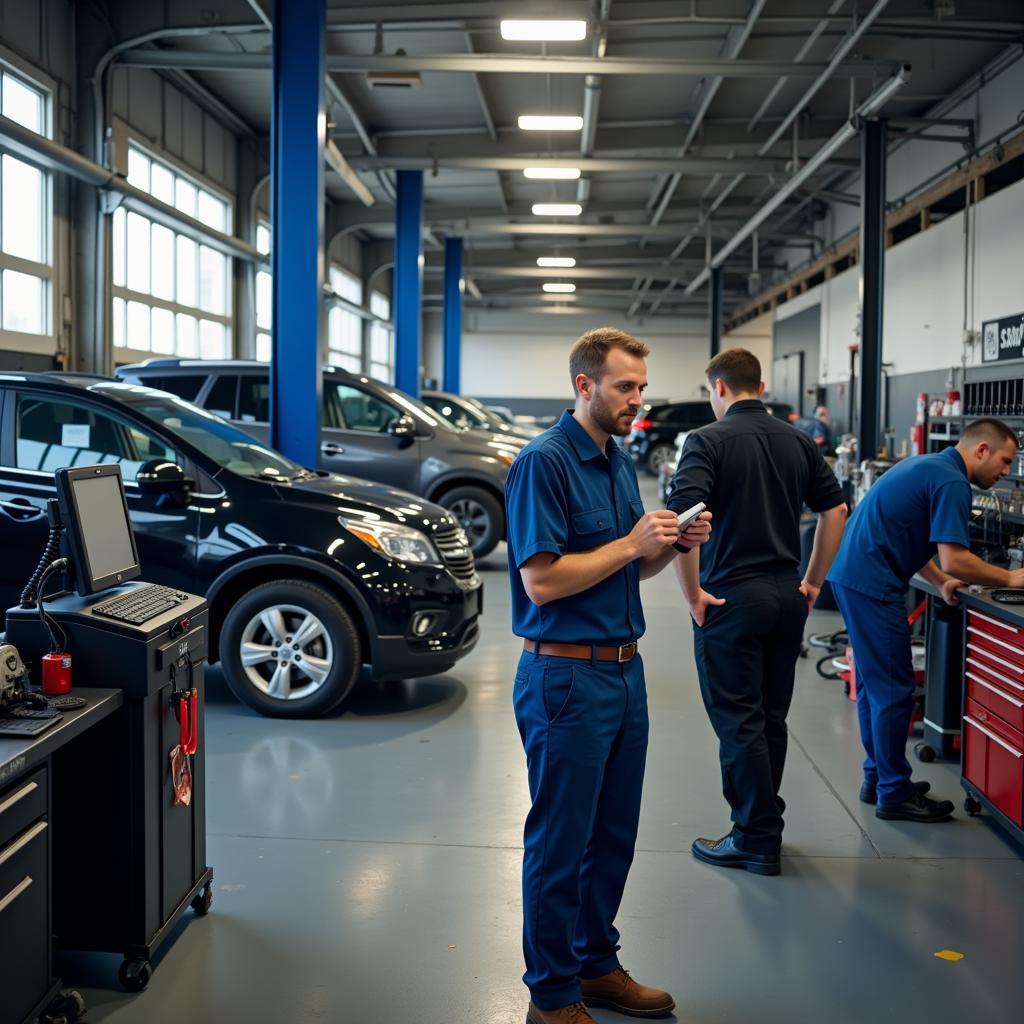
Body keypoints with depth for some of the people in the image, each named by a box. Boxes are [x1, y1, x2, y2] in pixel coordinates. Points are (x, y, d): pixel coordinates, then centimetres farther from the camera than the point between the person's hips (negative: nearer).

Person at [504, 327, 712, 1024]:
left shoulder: (619, 462, 13)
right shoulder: (544, 462, -14)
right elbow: (542, 581, -20)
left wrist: (672, 544, 1)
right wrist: (631, 544, -17)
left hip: (624, 671, 9)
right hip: (567, 678, -8)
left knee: (613, 835, 17)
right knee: (561, 841, 3)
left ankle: (596, 964, 33)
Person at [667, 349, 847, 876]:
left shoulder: (709, 440, -10)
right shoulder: (799, 442, 8)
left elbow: (682, 518, -21)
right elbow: (835, 510, 10)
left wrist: (692, 594, -13)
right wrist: (812, 582, 15)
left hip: (731, 597, -6)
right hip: (787, 595, 6)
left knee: (738, 722, 2)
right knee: (771, 718, 16)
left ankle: (757, 838, 8)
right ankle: (761, 820, 26)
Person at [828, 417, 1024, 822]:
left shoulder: (927, 465, 18)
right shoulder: (951, 482, -13)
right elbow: (954, 559, -20)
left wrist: (941, 582, 17)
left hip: (851, 574, 10)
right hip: (871, 585, -10)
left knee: (874, 684, 16)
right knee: (893, 690, -3)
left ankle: (879, 779, 25)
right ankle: (894, 794, 5)